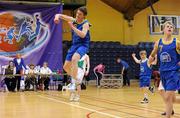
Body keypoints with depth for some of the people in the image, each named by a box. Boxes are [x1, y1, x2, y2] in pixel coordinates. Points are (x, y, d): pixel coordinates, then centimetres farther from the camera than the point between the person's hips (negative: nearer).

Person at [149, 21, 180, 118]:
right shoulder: (158, 43, 5)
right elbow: (152, 55, 17)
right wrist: (151, 58, -3)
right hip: (163, 73, 4)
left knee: (167, 97, -12)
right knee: (172, 99, 11)